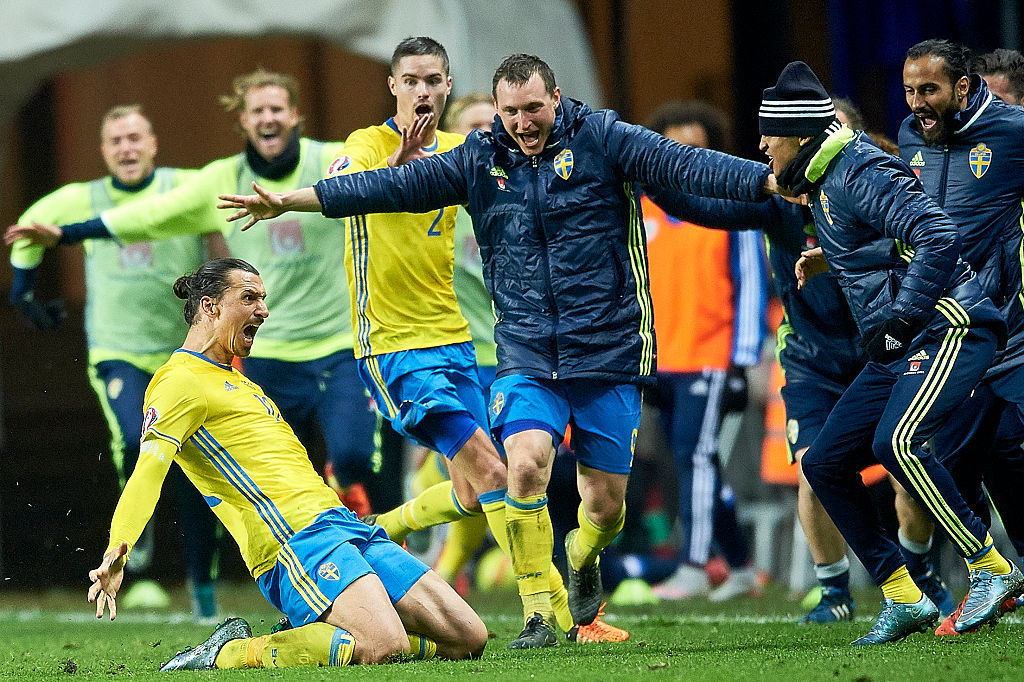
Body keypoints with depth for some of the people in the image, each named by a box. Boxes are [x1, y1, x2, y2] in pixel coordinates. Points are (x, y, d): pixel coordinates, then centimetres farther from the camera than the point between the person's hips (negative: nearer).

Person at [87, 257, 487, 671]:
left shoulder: (234, 380, 27)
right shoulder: (179, 381, -3)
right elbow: (149, 470, -17)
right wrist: (116, 552, -33)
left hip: (338, 524, 10)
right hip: (296, 540, -10)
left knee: (467, 639, -1)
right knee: (386, 647, -32)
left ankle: (308, 637, 9)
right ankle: (226, 654, -14)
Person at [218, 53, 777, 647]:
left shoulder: (601, 139, -3)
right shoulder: (479, 161, 5)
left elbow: (686, 165, -13)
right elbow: (393, 186, 6)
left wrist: (773, 180, -25)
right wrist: (290, 200, 2)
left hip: (609, 352, -1)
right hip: (527, 357, 2)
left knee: (606, 506, 3)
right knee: (526, 465, -23)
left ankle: (583, 556, 40)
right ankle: (538, 615, -12)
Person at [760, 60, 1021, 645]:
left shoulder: (859, 171, -13)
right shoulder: (822, 184, 17)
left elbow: (939, 236, -23)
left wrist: (899, 317, -21)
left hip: (948, 326, -11)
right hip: (898, 350, 11)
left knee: (895, 442, -31)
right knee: (825, 463, 4)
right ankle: (904, 598, 7)